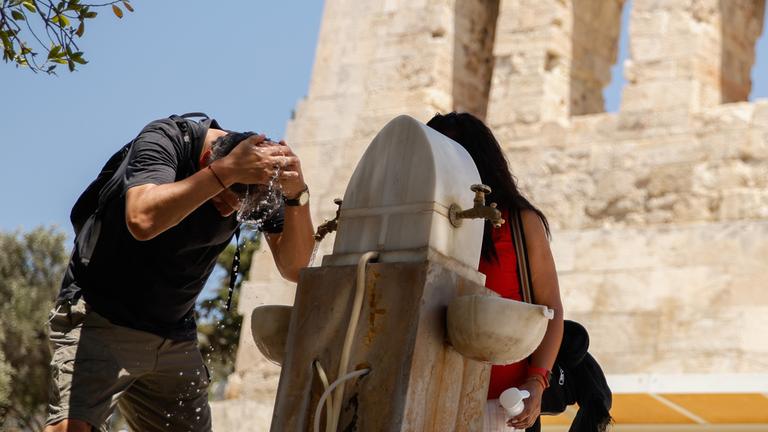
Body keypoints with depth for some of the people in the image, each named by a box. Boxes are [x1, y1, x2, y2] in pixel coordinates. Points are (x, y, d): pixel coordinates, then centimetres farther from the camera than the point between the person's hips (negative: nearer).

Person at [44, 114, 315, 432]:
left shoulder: (261, 171, -5)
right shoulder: (165, 139, -19)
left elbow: (294, 268, -11)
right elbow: (142, 220, -38)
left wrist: (297, 193, -26)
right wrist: (228, 171, -37)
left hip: (174, 338, 5)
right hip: (100, 318, -5)